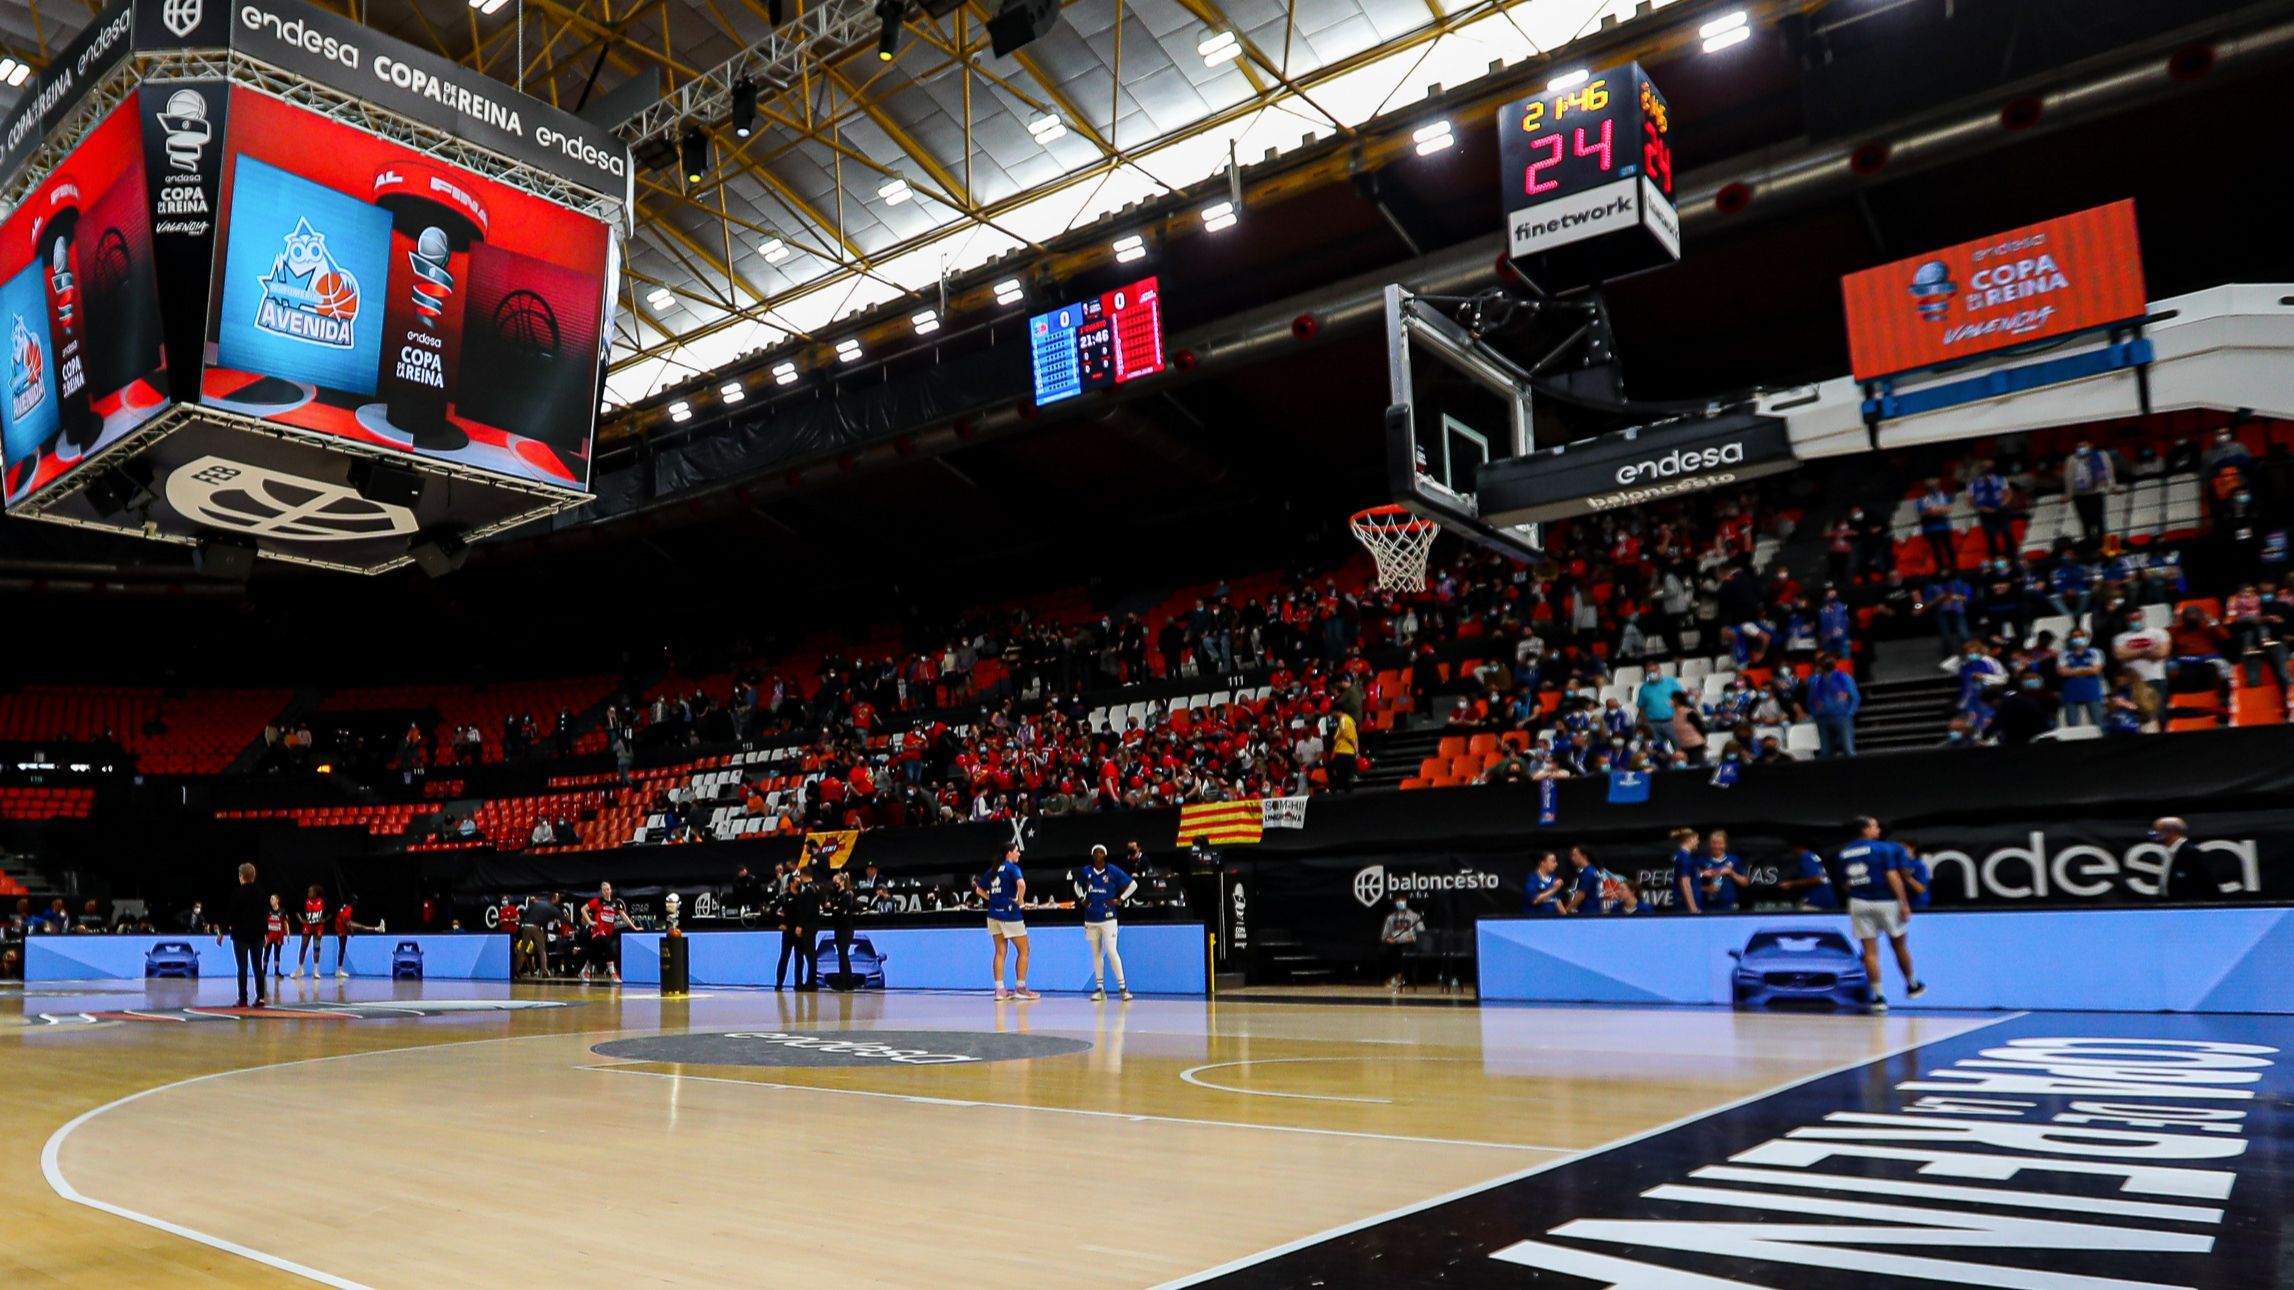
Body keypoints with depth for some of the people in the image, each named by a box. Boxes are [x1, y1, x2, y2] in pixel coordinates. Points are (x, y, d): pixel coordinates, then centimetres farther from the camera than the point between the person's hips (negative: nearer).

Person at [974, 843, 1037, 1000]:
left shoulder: (992, 870, 11)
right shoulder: (1012, 868, -10)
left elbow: (979, 890, 15)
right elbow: (1021, 884, -29)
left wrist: (992, 899, 14)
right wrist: (1020, 900, -16)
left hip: (994, 915, 7)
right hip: (1010, 914, -7)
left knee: (1000, 952, 10)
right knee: (1023, 951, 5)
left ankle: (1000, 990, 8)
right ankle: (1020, 988, 6)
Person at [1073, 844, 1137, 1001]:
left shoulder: (1113, 870, -7)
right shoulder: (1086, 871, 4)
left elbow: (1133, 884, -1)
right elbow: (1077, 885, 24)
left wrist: (1119, 900, -6)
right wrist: (1082, 899, 9)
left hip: (1107, 918, -4)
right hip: (1091, 919, 4)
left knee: (1111, 951, -12)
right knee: (1096, 953, 9)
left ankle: (1122, 987, -6)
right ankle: (1099, 988, 16)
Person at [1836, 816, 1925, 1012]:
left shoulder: (1844, 853, 8)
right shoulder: (1882, 848, -7)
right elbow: (1892, 876, -14)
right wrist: (1904, 903, -12)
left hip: (1858, 902, 3)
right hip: (1885, 902, -3)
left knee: (1870, 951, 3)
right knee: (1900, 946, 16)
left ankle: (1878, 996, 0)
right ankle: (1912, 986, 33)